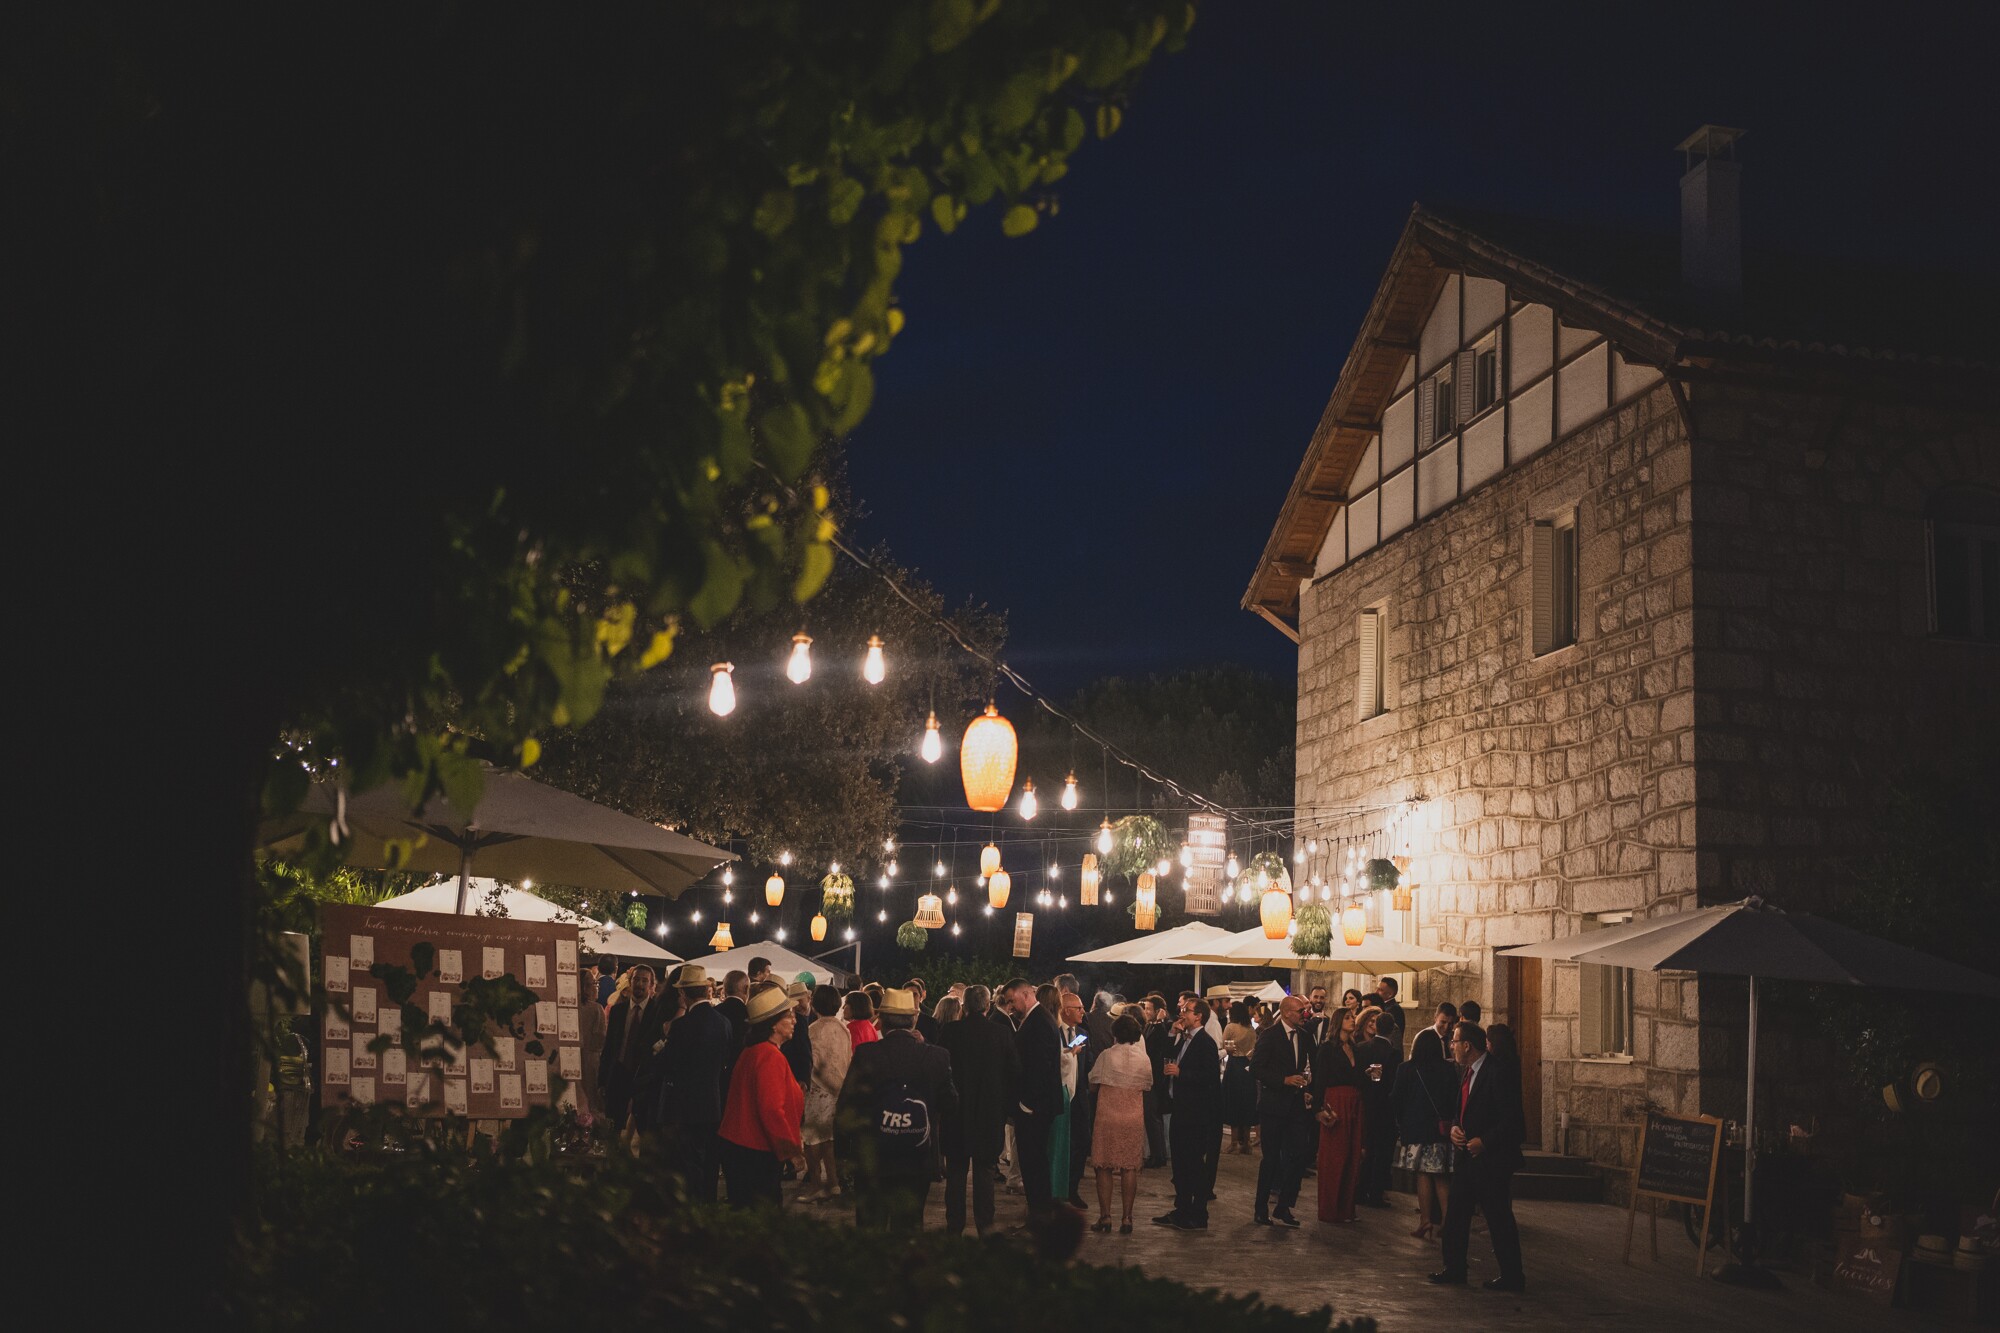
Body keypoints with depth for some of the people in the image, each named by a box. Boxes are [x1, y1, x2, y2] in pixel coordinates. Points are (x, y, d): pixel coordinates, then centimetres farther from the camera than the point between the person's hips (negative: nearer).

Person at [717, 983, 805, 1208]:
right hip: (756, 1155, -10)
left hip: (738, 1147, 10)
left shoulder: (752, 1051, 14)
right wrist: (792, 1151, -18)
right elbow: (772, 1110, -24)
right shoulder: (770, 1056, -17)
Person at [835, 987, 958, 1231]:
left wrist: (843, 1147, 5)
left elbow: (847, 1110, -9)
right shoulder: (938, 1056, -7)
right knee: (908, 1226, 12)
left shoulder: (866, 1054, -12)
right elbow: (950, 1108, -1)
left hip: (871, 1161, -2)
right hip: (918, 1162, 2)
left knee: (870, 1226, 10)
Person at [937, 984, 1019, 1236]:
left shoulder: (949, 1031, -8)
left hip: (956, 1111, 0)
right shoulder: (1003, 1033, -6)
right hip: (991, 1112, 0)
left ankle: (955, 1224, 13)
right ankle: (985, 1225, 10)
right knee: (984, 1170, 9)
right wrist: (1005, 1103, 10)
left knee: (956, 1170, 10)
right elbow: (1015, 1073, -3)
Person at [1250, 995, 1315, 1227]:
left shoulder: (1303, 1037, 12)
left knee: (1297, 1157, 1)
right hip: (1274, 1105, -6)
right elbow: (1256, 1068, -13)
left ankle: (1283, 1207, 14)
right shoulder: (1269, 1035, -7)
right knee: (1271, 1158, -1)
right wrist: (1285, 1080, -19)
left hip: (1297, 1105, 6)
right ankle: (1261, 1209, 10)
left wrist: (1308, 1090, 4)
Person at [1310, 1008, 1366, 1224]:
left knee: (1352, 1158, 6)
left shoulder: (1355, 1050, 17)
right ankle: (1330, 1210, 2)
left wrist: (1370, 1075, 3)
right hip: (1335, 1104, -7)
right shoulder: (1327, 1048, -3)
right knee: (1333, 1159, -4)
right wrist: (1321, 1108, -17)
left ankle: (1346, 1208, 12)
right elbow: (1319, 1079, -10)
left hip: (1355, 1106, 7)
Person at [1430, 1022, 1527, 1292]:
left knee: (1498, 1217, -1)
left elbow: (1511, 1120, -19)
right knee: (1456, 1214, 11)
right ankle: (1454, 1269, 21)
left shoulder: (1498, 1074, -17)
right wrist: (1454, 1128, 1)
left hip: (1491, 1158, -9)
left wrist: (1484, 1142, -20)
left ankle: (1512, 1277, 9)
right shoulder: (1465, 1072, 12)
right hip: (1466, 1154, 9)